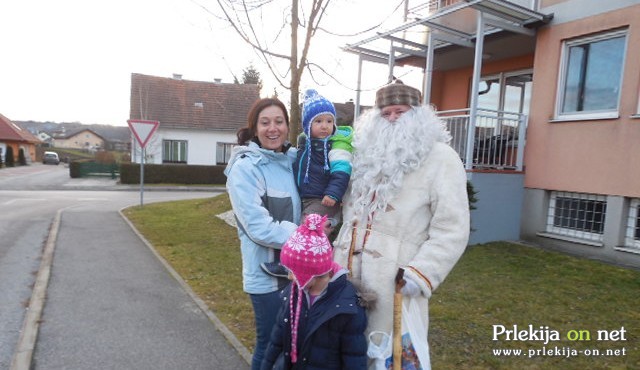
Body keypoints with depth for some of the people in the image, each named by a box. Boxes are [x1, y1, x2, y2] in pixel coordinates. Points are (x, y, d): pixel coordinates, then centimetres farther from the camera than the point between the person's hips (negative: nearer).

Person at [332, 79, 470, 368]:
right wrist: (334, 247, 16)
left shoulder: (441, 158, -5)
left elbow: (451, 229, -11)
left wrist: (421, 273, -19)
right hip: (347, 272, 6)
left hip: (394, 280, -6)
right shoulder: (368, 153, 15)